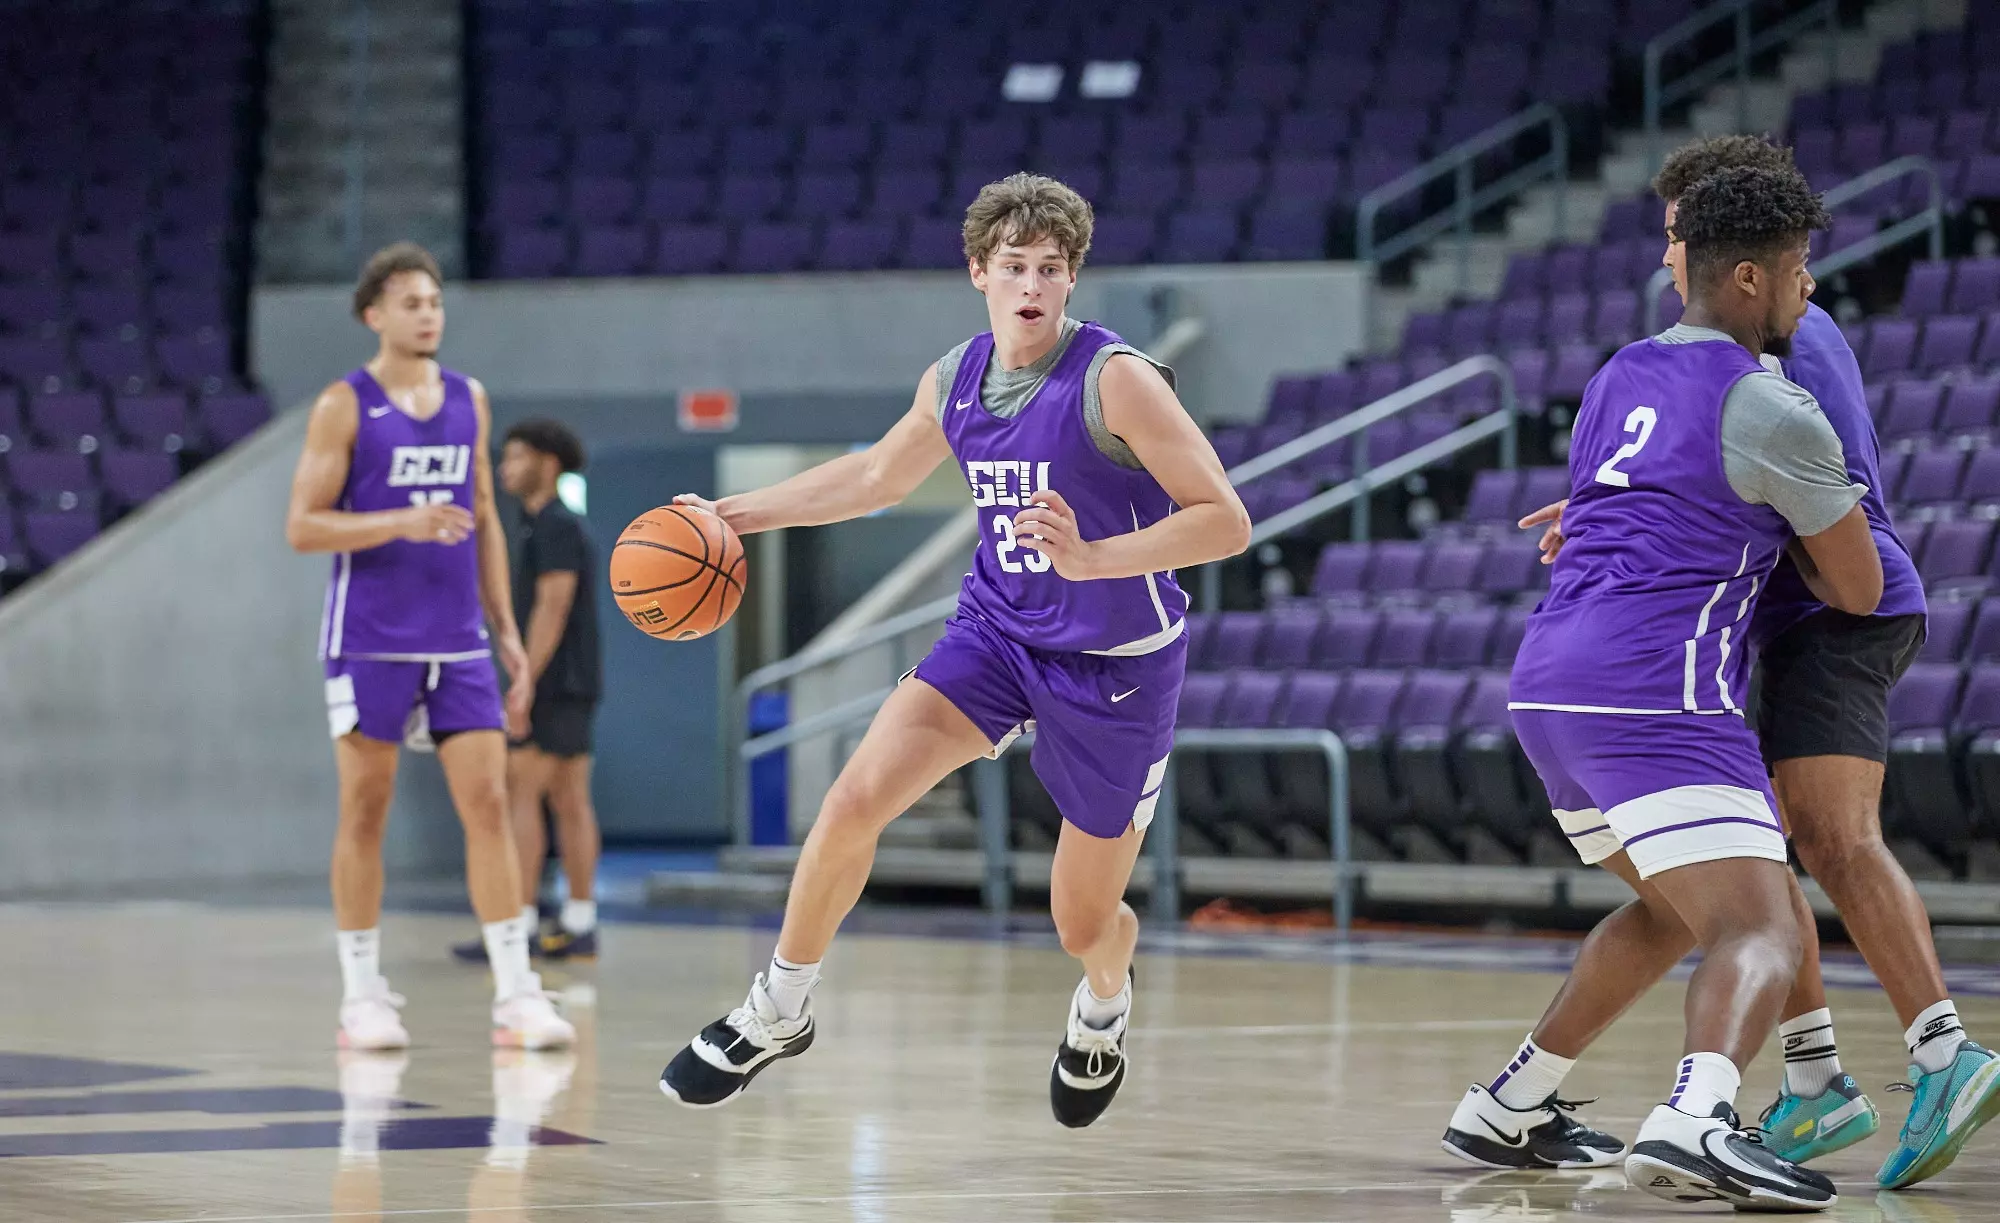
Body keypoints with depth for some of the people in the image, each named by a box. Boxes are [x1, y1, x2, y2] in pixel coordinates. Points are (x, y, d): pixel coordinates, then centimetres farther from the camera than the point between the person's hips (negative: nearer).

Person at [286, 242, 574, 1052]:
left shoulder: (469, 401, 11)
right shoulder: (344, 406, -4)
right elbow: (302, 527, -8)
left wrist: (507, 629, 11)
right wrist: (401, 523, -21)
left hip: (457, 641, 4)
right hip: (370, 641, -4)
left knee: (487, 803, -3)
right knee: (365, 811, 2)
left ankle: (516, 995, -4)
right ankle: (363, 996, 9)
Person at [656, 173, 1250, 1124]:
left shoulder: (1116, 379, -20)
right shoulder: (954, 383, 0)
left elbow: (1225, 519, -22)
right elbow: (876, 475, 20)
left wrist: (1094, 558, -35)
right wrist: (738, 514, 16)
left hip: (1117, 664, -4)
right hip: (997, 631, 4)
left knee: (1084, 921, 6)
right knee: (855, 798, -16)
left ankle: (1104, 1002, 45)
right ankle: (777, 1013, 3)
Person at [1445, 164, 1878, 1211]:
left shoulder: (1619, 377, 20)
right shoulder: (1771, 410, -4)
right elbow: (1858, 591, 4)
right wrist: (1790, 538, 24)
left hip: (1549, 689, 9)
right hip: (1657, 698, -9)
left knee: (1673, 908, 29)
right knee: (1761, 936, -17)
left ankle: (1509, 1107, 30)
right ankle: (1697, 1118, -47)